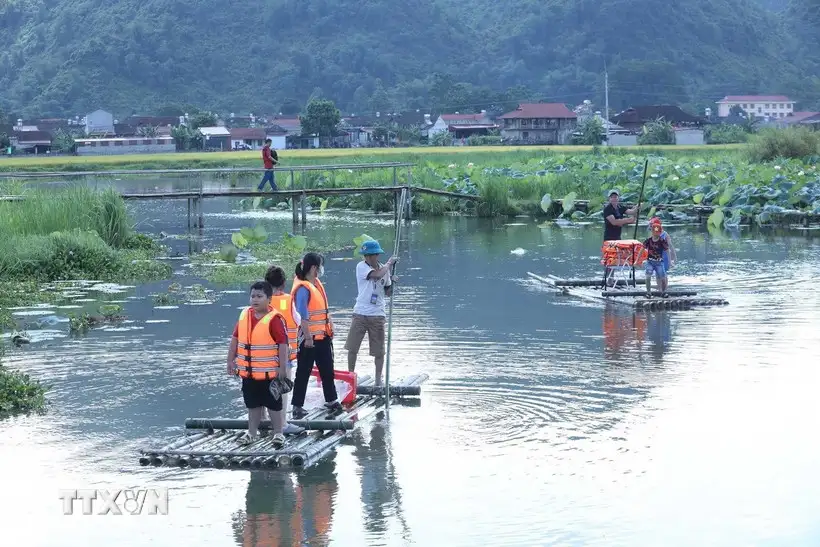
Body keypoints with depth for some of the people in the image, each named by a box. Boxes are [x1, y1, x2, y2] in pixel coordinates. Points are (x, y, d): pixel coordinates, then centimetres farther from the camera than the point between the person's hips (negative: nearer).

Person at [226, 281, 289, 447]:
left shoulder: (274, 319, -15)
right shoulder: (244, 315, 3)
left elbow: (283, 344, -16)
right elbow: (235, 339, 11)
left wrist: (282, 368, -18)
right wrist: (231, 361, 10)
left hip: (269, 372, -6)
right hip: (248, 371, 6)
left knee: (273, 404, 5)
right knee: (252, 404, 17)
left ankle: (278, 433, 16)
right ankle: (252, 432, 29)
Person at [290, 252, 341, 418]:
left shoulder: (317, 284, 9)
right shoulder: (303, 288, -20)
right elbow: (302, 315, -24)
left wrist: (330, 327, 19)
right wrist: (308, 337, -26)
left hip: (322, 336, 9)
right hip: (309, 338, -9)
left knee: (327, 370, 18)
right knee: (303, 372, -1)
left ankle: (331, 400, 30)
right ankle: (297, 406, 6)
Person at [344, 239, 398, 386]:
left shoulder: (384, 269, 6)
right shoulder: (361, 266, -7)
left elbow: (388, 293, 14)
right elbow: (377, 275, -24)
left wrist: (392, 283, -6)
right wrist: (389, 263, -10)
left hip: (377, 315, 2)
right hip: (360, 313, -2)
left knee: (379, 350, 4)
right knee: (352, 347, 3)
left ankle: (378, 378, 15)